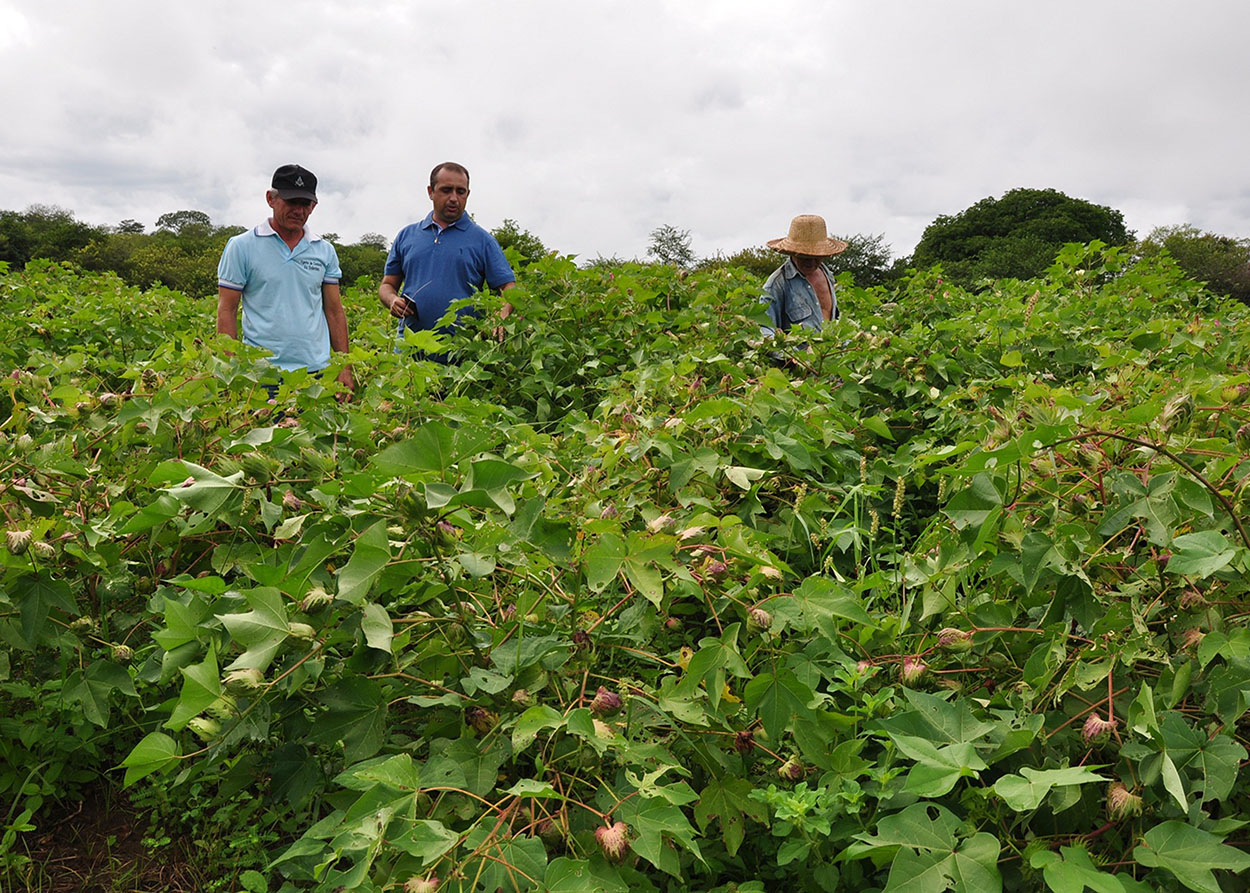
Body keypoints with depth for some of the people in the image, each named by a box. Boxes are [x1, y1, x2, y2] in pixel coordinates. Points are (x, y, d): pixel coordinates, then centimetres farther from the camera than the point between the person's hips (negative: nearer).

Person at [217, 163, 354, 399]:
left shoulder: (325, 251, 11)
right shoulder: (241, 247, 1)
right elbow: (226, 311, 1)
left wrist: (345, 368, 6)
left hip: (317, 370, 3)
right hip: (263, 373, -3)